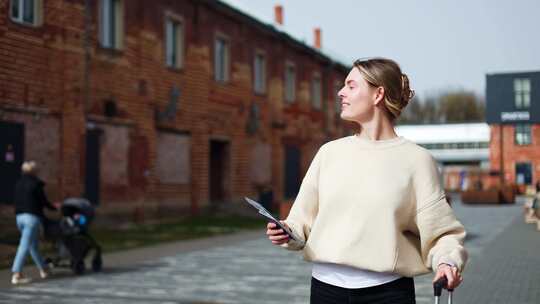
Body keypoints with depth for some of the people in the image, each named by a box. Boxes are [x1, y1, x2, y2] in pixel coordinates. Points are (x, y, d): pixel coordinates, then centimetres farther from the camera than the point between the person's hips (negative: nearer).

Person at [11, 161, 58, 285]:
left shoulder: (18, 184, 11)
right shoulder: (35, 184, -9)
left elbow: (18, 201, 15)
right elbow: (43, 201, -6)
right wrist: (54, 207, 14)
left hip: (20, 216, 7)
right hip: (32, 217, -7)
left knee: (33, 245, 18)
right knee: (24, 246, -9)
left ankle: (43, 270, 30)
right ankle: (16, 275, -13)